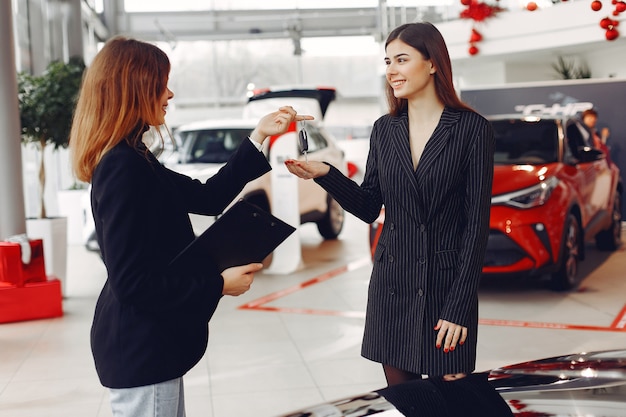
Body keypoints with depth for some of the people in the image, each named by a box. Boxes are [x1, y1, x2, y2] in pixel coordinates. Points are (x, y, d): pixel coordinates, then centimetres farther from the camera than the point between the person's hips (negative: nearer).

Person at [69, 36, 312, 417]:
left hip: (149, 346, 10)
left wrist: (259, 138, 12)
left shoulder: (134, 161, 9)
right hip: (140, 353, -10)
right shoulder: (123, 169, -21)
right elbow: (133, 282, -25)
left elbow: (207, 197, 12)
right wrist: (218, 284, -18)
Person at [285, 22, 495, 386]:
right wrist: (325, 174, -7)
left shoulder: (472, 128, -7)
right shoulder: (385, 129, 7)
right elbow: (369, 208, 10)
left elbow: (477, 222, -9)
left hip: (447, 284, -4)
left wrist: (460, 306, -13)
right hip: (392, 283, 4)